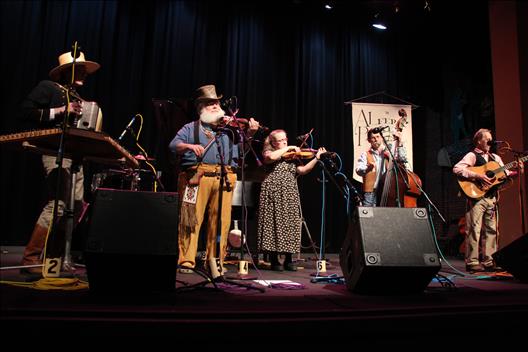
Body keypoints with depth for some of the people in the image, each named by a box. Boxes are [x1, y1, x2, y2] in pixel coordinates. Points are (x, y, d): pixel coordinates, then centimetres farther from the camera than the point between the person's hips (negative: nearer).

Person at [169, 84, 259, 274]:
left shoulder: (229, 128, 22)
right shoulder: (191, 128, 16)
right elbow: (173, 145, 3)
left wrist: (250, 133, -11)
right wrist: (189, 146, -18)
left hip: (224, 178, 2)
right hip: (197, 176, -2)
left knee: (221, 221, 1)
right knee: (191, 219, -6)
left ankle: (215, 261, 12)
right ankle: (186, 261, 2)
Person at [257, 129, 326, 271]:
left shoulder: (292, 157, 20)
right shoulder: (268, 152, 7)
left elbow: (303, 170, 5)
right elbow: (271, 157, -18)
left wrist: (317, 158, -4)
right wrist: (288, 148, -7)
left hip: (290, 194, 5)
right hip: (274, 193, -5)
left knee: (291, 224, 1)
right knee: (274, 222, -7)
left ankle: (288, 260, 9)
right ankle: (274, 261, 0)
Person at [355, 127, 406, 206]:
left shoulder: (389, 154, 15)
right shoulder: (365, 155, 6)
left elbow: (402, 159, 0)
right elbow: (358, 170, -9)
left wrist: (400, 143, -6)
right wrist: (367, 168, -30)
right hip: (371, 192, -2)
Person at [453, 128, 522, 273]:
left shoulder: (495, 157, 19)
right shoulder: (472, 156, -4)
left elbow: (505, 173, 18)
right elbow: (456, 169, -18)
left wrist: (516, 172, -2)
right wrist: (477, 176, -22)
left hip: (492, 197, 8)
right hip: (476, 196, -7)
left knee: (491, 230, 9)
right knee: (474, 229, -6)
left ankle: (488, 261, 18)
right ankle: (472, 262, -1)